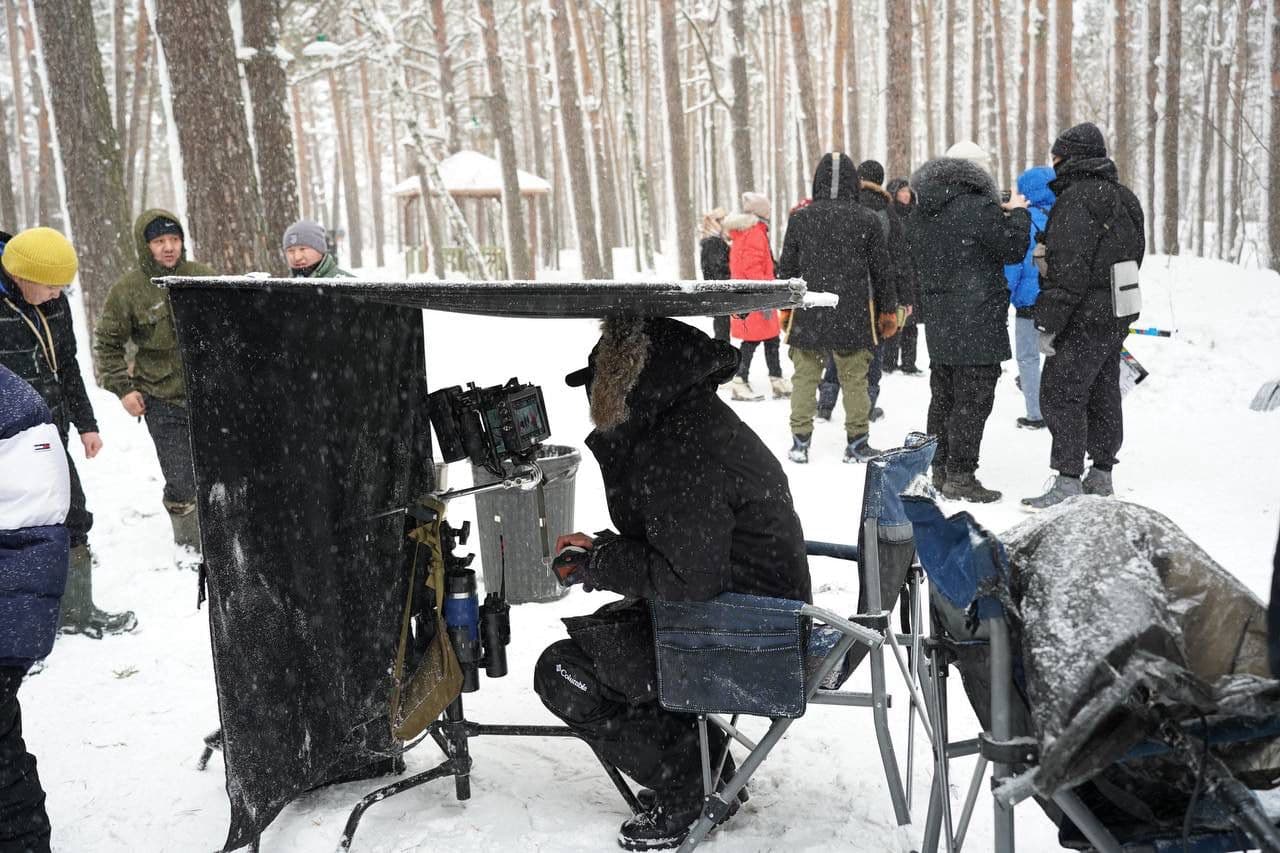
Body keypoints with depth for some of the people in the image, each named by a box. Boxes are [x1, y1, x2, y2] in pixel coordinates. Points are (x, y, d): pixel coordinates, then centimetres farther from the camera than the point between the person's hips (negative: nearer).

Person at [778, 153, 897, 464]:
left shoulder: (800, 218, -2)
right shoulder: (867, 220, -4)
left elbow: (787, 267, 4)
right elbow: (880, 270, 2)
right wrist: (887, 309, 13)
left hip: (808, 314, 1)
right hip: (854, 316, -1)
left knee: (805, 377, 9)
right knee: (855, 379, 8)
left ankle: (800, 441, 11)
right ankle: (857, 443, 13)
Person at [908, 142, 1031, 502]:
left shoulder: (921, 213, 11)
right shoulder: (978, 208, -15)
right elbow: (1013, 248, -7)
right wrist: (1017, 213, 7)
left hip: (938, 322, 8)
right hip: (977, 322, -8)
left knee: (942, 396, 16)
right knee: (972, 399, -3)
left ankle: (938, 470, 23)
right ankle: (960, 476, -1)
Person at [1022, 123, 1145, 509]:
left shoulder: (1076, 199, -16)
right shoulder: (1125, 197, 16)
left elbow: (1068, 268, -22)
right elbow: (1133, 255, 20)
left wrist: (1048, 324, -20)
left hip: (1085, 318, -10)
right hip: (1117, 317, 10)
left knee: (1060, 394, -7)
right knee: (1103, 394, 16)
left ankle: (1068, 483, -8)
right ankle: (1101, 474, 25)